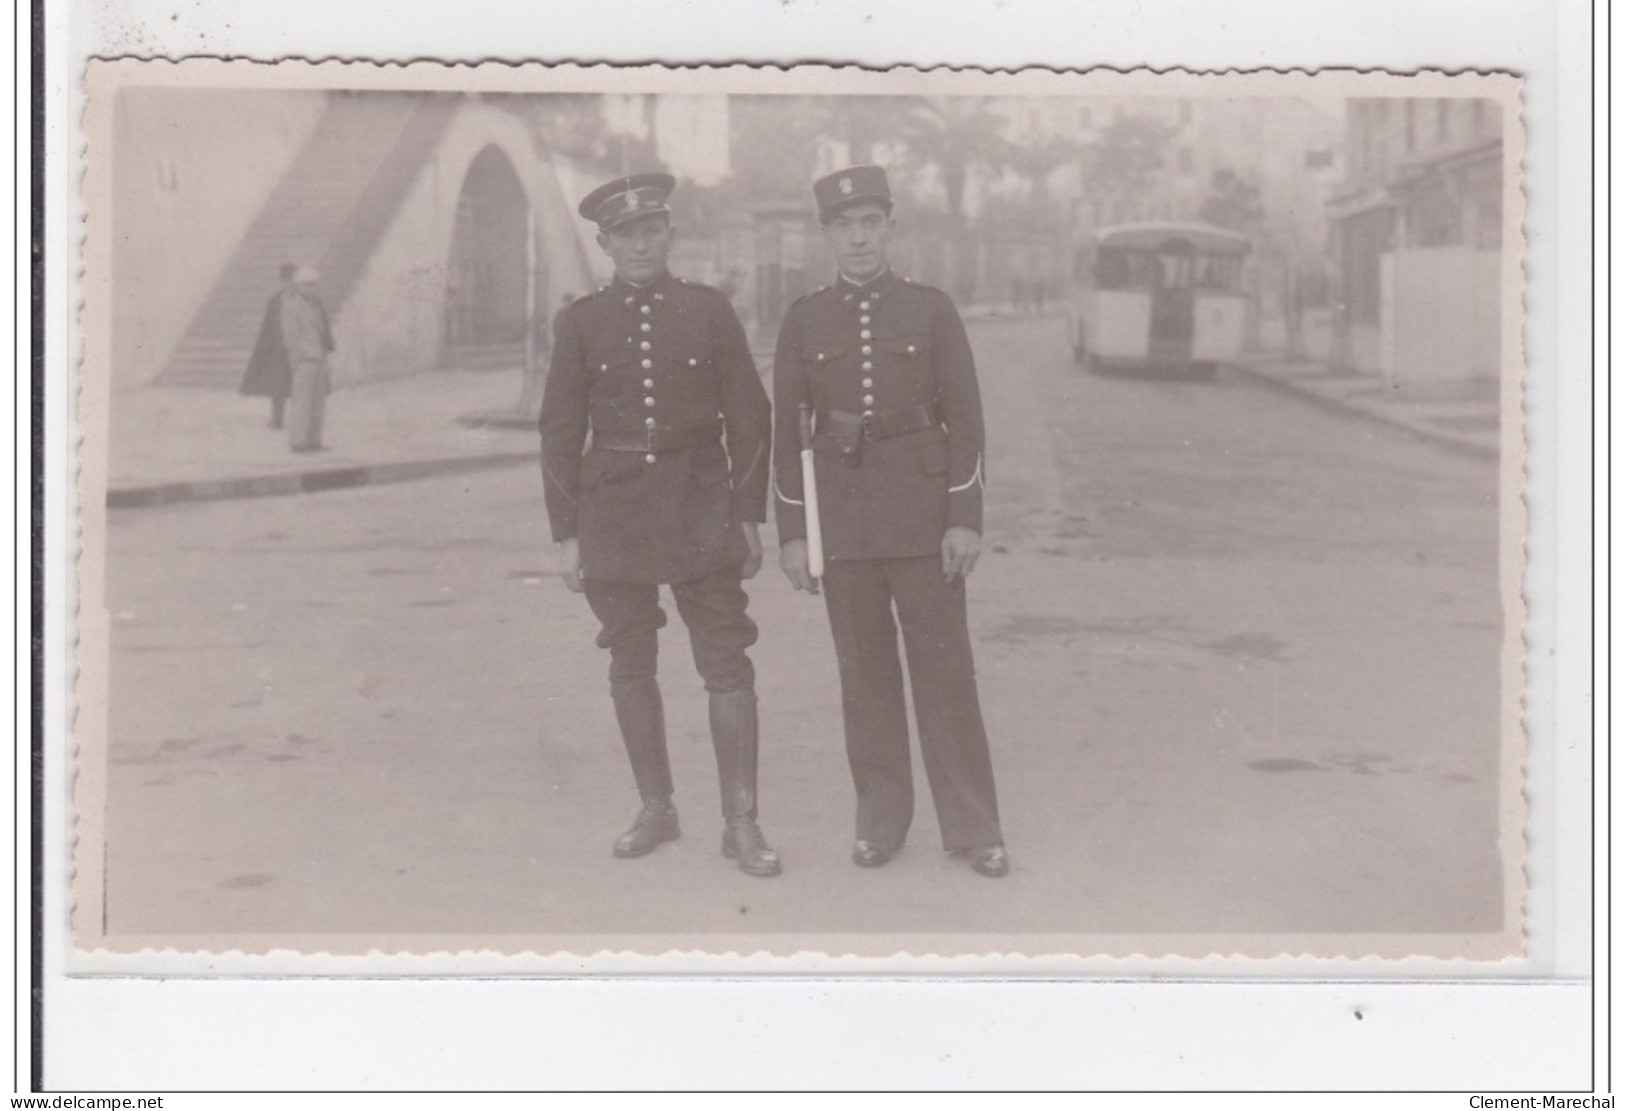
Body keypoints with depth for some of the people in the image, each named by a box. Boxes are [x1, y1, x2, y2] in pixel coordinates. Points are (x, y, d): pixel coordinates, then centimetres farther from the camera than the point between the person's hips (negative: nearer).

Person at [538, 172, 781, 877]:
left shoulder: (709, 311, 1)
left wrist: (750, 516, 1)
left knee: (727, 664, -3)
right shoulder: (581, 323, 3)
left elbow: (749, 418, 4)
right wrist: (566, 534, 2)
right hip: (614, 514, 1)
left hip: (700, 505, -1)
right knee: (631, 667, 9)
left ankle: (741, 824, 4)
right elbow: (561, 431, 5)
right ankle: (656, 809, 23)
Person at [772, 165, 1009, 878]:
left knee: (945, 668, 0)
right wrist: (790, 532, 1)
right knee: (864, 671, 8)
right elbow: (787, 429, 5)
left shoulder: (932, 310, 1)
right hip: (841, 517, 2)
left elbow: (965, 420, -1)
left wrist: (966, 519, -8)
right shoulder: (804, 321, 4)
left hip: (922, 510, -1)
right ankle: (880, 819, 18)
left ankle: (973, 826, 8)